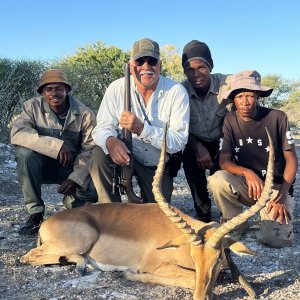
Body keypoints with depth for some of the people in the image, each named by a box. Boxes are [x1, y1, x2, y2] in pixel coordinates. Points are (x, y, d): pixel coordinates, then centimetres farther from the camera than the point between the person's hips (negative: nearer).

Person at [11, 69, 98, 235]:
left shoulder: (85, 114, -12)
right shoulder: (33, 107, -12)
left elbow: (90, 150, -13)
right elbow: (17, 133, -28)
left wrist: (75, 178, -27)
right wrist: (56, 146, -37)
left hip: (73, 168, 0)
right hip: (43, 165, 0)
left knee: (95, 190, -27)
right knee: (24, 152, -31)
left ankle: (71, 201, 13)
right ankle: (35, 213, -16)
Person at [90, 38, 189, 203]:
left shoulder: (177, 92, -17)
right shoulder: (116, 88, -12)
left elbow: (179, 141, -23)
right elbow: (103, 127, -12)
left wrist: (142, 129, -37)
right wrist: (110, 141, -38)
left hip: (158, 167, 0)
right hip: (125, 157, 0)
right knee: (99, 154, -30)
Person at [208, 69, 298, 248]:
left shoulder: (277, 118, -10)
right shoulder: (230, 121, -3)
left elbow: (292, 160, -6)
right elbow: (224, 161, -8)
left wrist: (282, 196, -18)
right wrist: (247, 173, -29)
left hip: (277, 187, -2)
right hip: (246, 185, 2)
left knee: (274, 238, -25)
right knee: (218, 179, -30)